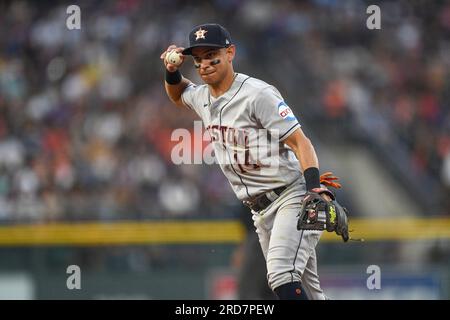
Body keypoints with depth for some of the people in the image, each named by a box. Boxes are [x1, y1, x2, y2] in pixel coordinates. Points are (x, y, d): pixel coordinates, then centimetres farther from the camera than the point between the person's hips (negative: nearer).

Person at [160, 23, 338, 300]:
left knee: (282, 275, -29)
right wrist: (172, 72, 12)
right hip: (261, 209, 8)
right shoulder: (202, 98, 10)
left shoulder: (258, 94, -15)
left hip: (292, 195, -8)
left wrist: (314, 187, -35)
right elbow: (177, 95, 36)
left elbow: (300, 142, -19)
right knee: (306, 291, 9)